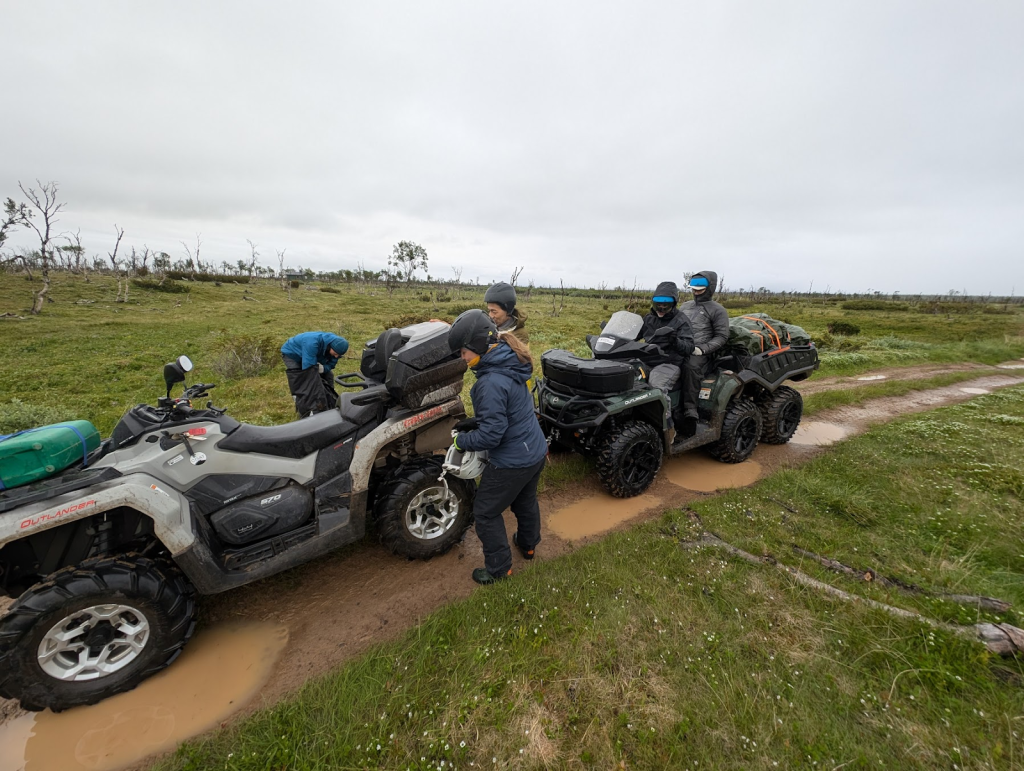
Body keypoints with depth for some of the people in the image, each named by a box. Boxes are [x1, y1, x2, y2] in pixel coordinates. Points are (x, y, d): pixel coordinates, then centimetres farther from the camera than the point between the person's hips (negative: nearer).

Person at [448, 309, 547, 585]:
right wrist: (472, 422, 11)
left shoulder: (491, 382, -30)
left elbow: (490, 435, -26)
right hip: (536, 452, 9)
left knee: (486, 512, 13)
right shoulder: (509, 364, -1)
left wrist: (460, 440, -10)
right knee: (526, 500, 31)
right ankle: (528, 545, 55)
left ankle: (499, 568, 30)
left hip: (512, 463, -9)